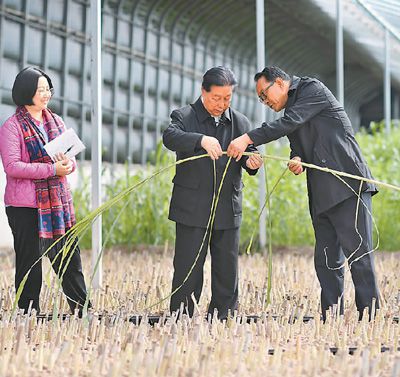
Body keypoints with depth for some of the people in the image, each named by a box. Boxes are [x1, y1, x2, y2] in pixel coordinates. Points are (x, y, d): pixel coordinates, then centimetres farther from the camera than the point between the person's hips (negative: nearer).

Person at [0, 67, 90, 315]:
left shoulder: (56, 122, 14)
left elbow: (71, 158, 17)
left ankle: (83, 312, 10)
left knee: (70, 260, 6)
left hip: (58, 203, 6)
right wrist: (51, 169, -20)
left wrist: (67, 164, -9)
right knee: (29, 263, 1)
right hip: (26, 206, -6)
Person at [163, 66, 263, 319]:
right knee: (188, 270, -2)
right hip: (192, 210, -4)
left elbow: (250, 154, 8)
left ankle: (224, 321, 14)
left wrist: (251, 162, -17)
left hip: (228, 210, 4)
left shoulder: (240, 123, 12)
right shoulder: (184, 117, -1)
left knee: (227, 270, 7)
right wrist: (201, 140, -39)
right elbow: (170, 137, -22)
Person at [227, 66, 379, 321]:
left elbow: (289, 123, -14)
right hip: (323, 195, 9)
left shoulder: (313, 89, -1)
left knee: (358, 255, -11)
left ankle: (370, 318, -11)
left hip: (348, 185, -9)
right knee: (326, 262, 5)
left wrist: (247, 139, -17)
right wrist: (297, 160, 0)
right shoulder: (291, 109, 23)